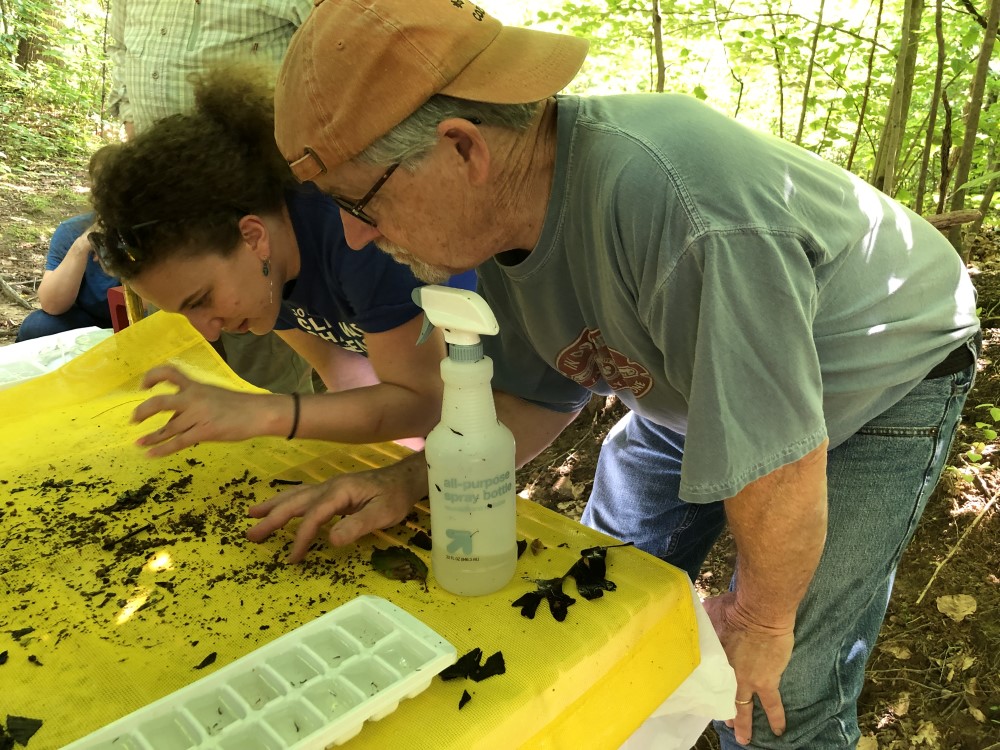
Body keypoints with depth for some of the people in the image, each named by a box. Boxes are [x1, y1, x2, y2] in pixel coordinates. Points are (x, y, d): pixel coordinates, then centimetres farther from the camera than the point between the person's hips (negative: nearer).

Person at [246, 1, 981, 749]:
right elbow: (538, 394, -3)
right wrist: (407, 481, -17)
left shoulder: (681, 214, -44)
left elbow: (777, 466, -36)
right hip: (696, 388, 7)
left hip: (878, 387, -6)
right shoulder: (507, 207, -15)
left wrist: (761, 623, -17)